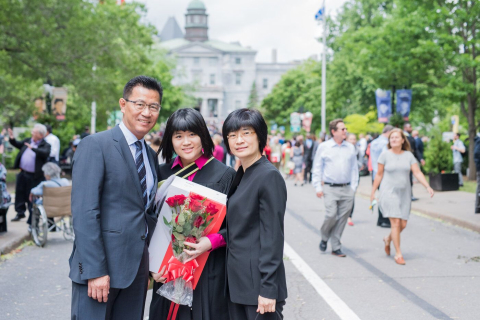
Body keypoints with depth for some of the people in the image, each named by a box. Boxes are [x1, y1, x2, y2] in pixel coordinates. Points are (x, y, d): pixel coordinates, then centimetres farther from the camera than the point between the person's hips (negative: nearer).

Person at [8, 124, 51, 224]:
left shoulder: (45, 145, -12)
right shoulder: (28, 140, 7)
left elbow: (45, 153, -32)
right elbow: (18, 145, 22)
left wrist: (33, 148, -41)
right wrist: (12, 139, 4)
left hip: (34, 177, -6)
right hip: (23, 173, 6)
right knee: (20, 193, 17)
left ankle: (32, 221, 15)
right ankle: (20, 212, 37)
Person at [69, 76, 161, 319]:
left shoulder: (150, 155, 14)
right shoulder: (95, 146, -9)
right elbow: (84, 213, -16)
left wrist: (151, 264, 10)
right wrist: (95, 271, -20)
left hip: (137, 269, 7)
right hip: (100, 267, -7)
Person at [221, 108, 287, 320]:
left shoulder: (269, 176, -14)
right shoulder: (240, 176, 11)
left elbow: (273, 236, -17)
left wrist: (268, 290, -18)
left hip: (258, 283, -8)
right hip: (236, 282, 8)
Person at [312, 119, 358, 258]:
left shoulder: (350, 147, 10)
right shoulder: (324, 147, 2)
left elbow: (354, 168, 15)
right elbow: (317, 168, 5)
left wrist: (353, 186, 8)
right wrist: (318, 187, -1)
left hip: (347, 189, 3)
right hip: (330, 189, -3)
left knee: (342, 218, 2)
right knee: (331, 215, -14)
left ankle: (336, 247, 13)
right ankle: (324, 238, 15)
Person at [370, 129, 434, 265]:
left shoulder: (409, 155, 4)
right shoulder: (385, 154, -3)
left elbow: (417, 173, -2)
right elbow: (379, 174, 2)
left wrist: (428, 187, -15)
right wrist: (373, 192, 3)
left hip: (404, 193, 4)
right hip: (389, 192, -4)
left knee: (403, 225, 4)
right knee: (396, 223, -11)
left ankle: (388, 239, 35)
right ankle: (398, 254, -2)